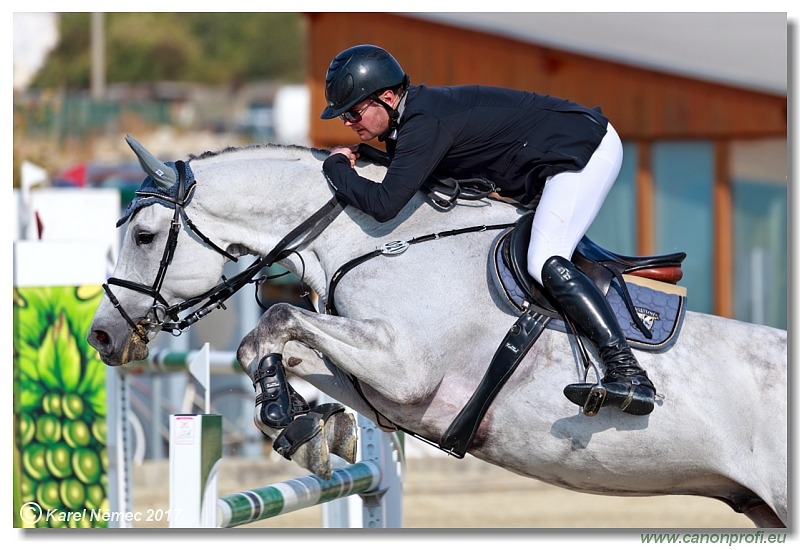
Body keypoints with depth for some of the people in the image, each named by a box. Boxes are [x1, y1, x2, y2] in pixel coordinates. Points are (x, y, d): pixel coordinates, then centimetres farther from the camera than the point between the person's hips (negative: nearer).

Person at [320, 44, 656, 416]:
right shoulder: (409, 114, 6)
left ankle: (629, 376, -34)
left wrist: (337, 168, -15)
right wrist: (353, 158, 3)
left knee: (545, 264, -24)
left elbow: (384, 204, -31)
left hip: (587, 148, -11)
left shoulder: (424, 122, -25)